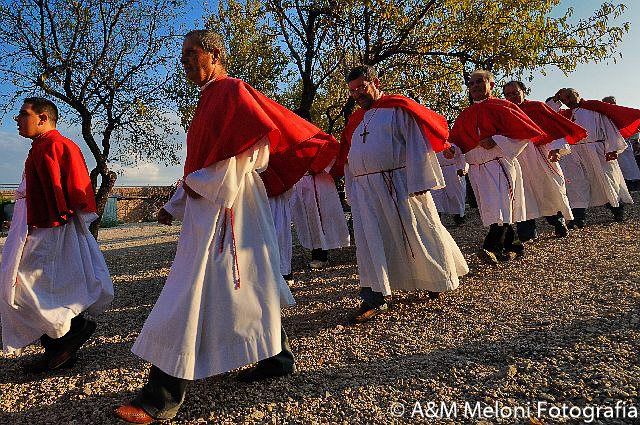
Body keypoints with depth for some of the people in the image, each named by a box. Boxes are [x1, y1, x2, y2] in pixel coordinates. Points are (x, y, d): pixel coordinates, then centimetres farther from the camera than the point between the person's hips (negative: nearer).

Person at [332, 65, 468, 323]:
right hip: (364, 190, 6)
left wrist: (418, 181, -16)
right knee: (370, 241, 0)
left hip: (398, 184, -5)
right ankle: (375, 299, 5)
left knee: (416, 234, 5)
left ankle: (440, 278, 29)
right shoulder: (355, 120, 20)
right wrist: (352, 192, 17)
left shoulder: (398, 108, 0)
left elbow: (417, 144, -8)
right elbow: (345, 158, 23)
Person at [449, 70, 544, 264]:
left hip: (499, 163, -6)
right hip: (476, 167, 6)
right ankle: (512, 246, 19)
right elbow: (456, 140, 14)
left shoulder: (500, 107, 1)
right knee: (489, 209, 7)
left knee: (499, 205, -17)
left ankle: (493, 248, -26)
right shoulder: (465, 116, 17)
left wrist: (496, 141, -15)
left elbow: (523, 131, -6)